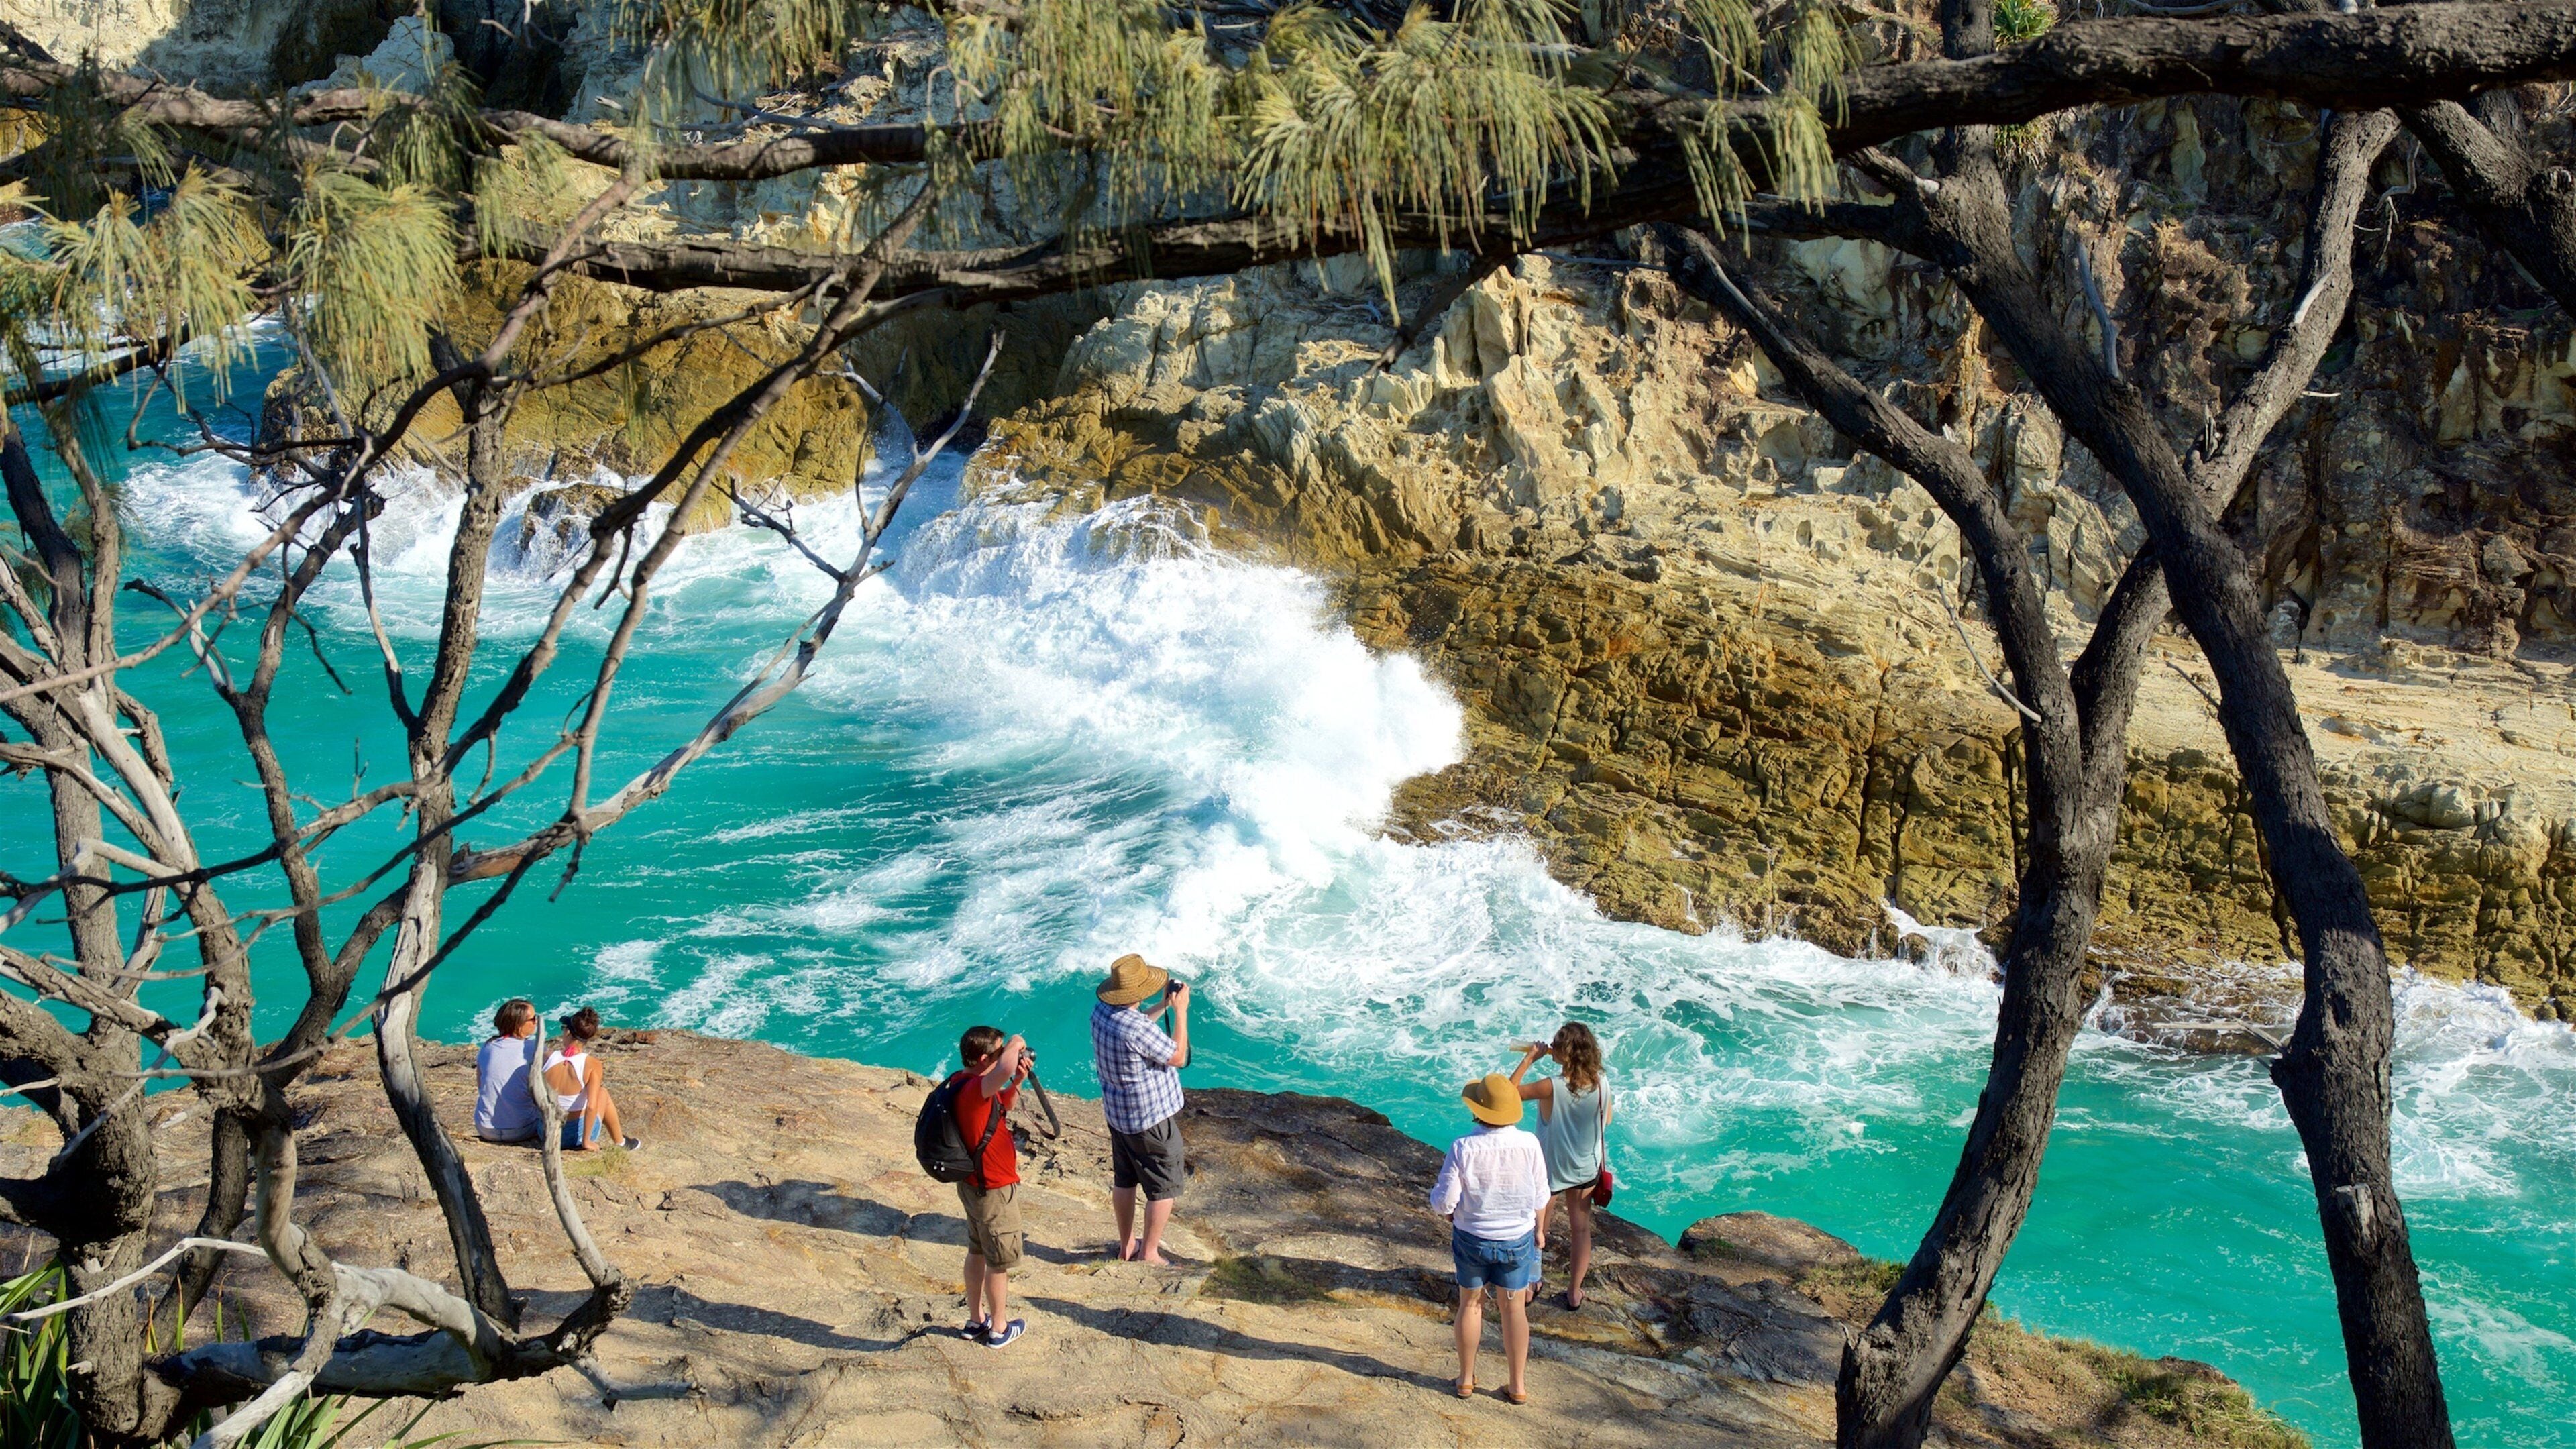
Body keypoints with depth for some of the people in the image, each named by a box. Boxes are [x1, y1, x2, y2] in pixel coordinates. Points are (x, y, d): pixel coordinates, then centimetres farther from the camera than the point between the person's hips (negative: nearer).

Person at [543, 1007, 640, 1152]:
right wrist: (586, 1141, -15)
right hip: (577, 1135, -2)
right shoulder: (592, 1065, -19)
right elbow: (591, 1106, -26)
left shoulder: (547, 1058, -12)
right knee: (603, 1093, 26)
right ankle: (620, 1142, 42)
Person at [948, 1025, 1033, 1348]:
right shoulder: (974, 1089, -29)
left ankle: (976, 1320, 36)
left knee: (977, 1252, 22)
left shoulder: (965, 1083, 1)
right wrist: (1015, 1046, -30)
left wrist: (1018, 1081, -2)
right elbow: (1005, 1068, -52)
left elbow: (1003, 1104, 18)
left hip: (974, 1185, 10)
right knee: (1000, 1262, 7)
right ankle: (999, 1330, 21)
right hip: (994, 1189, -10)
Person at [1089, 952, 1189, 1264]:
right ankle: (1149, 1254, 15)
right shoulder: (1137, 1029, -32)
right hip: (1151, 1118, -9)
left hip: (1117, 1113, 9)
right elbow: (1178, 1058, -17)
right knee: (1164, 1188, 7)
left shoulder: (1101, 1011, -5)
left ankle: (1127, 1246, 35)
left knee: (1124, 1180, 21)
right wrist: (1181, 1011, -12)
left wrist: (1164, 1006, 11)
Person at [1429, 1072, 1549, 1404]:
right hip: (1518, 1239, 1)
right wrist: (1539, 1230, 14)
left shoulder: (1463, 1149, -21)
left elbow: (1443, 1202, -18)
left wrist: (1452, 1216, 6)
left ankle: (1466, 1380, 29)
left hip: (1472, 1239, -1)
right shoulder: (1529, 1145, -16)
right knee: (1514, 1308, 15)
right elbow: (1540, 1197, -4)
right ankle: (1519, 1386, 23)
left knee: (1471, 1304, 18)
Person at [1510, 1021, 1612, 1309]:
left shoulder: (1552, 1088, -30)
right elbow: (1605, 1122, 1)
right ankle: (1575, 1291, 30)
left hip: (1551, 1171, -4)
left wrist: (1529, 1059, -13)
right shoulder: (1602, 1086, -16)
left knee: (1535, 1228, 18)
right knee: (1581, 1228, 19)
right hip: (1587, 1169, 4)